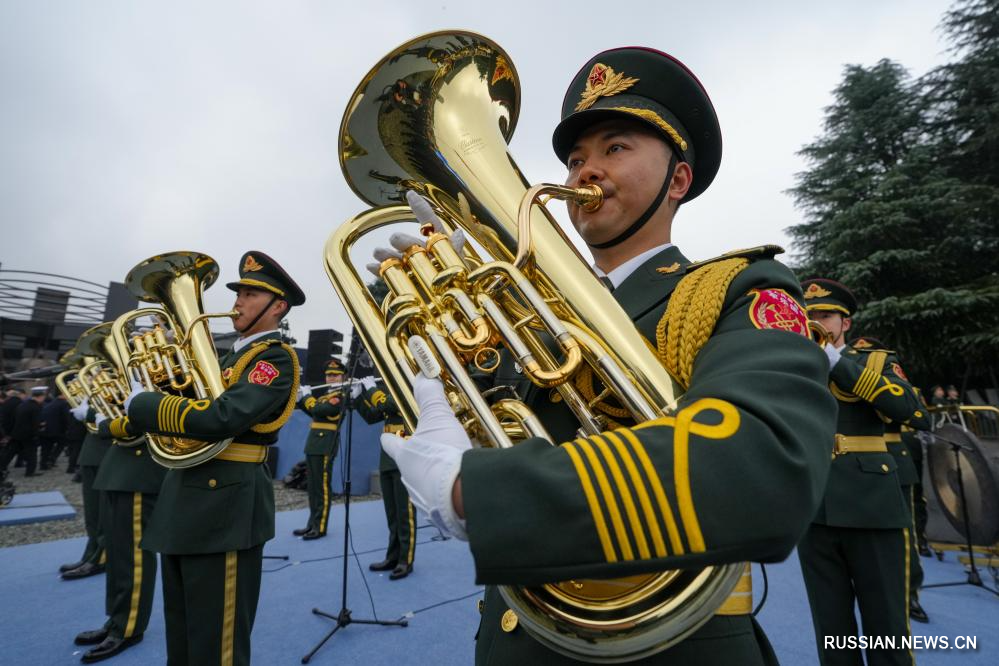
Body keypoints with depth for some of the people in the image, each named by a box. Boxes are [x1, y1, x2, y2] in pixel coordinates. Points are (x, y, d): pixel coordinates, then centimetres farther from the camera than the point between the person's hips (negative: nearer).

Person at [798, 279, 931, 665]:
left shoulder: (875, 360, 7)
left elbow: (916, 414, -11)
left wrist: (837, 361, -15)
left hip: (871, 507, -2)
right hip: (813, 511, 2)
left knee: (886, 628, 6)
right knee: (830, 626, 10)